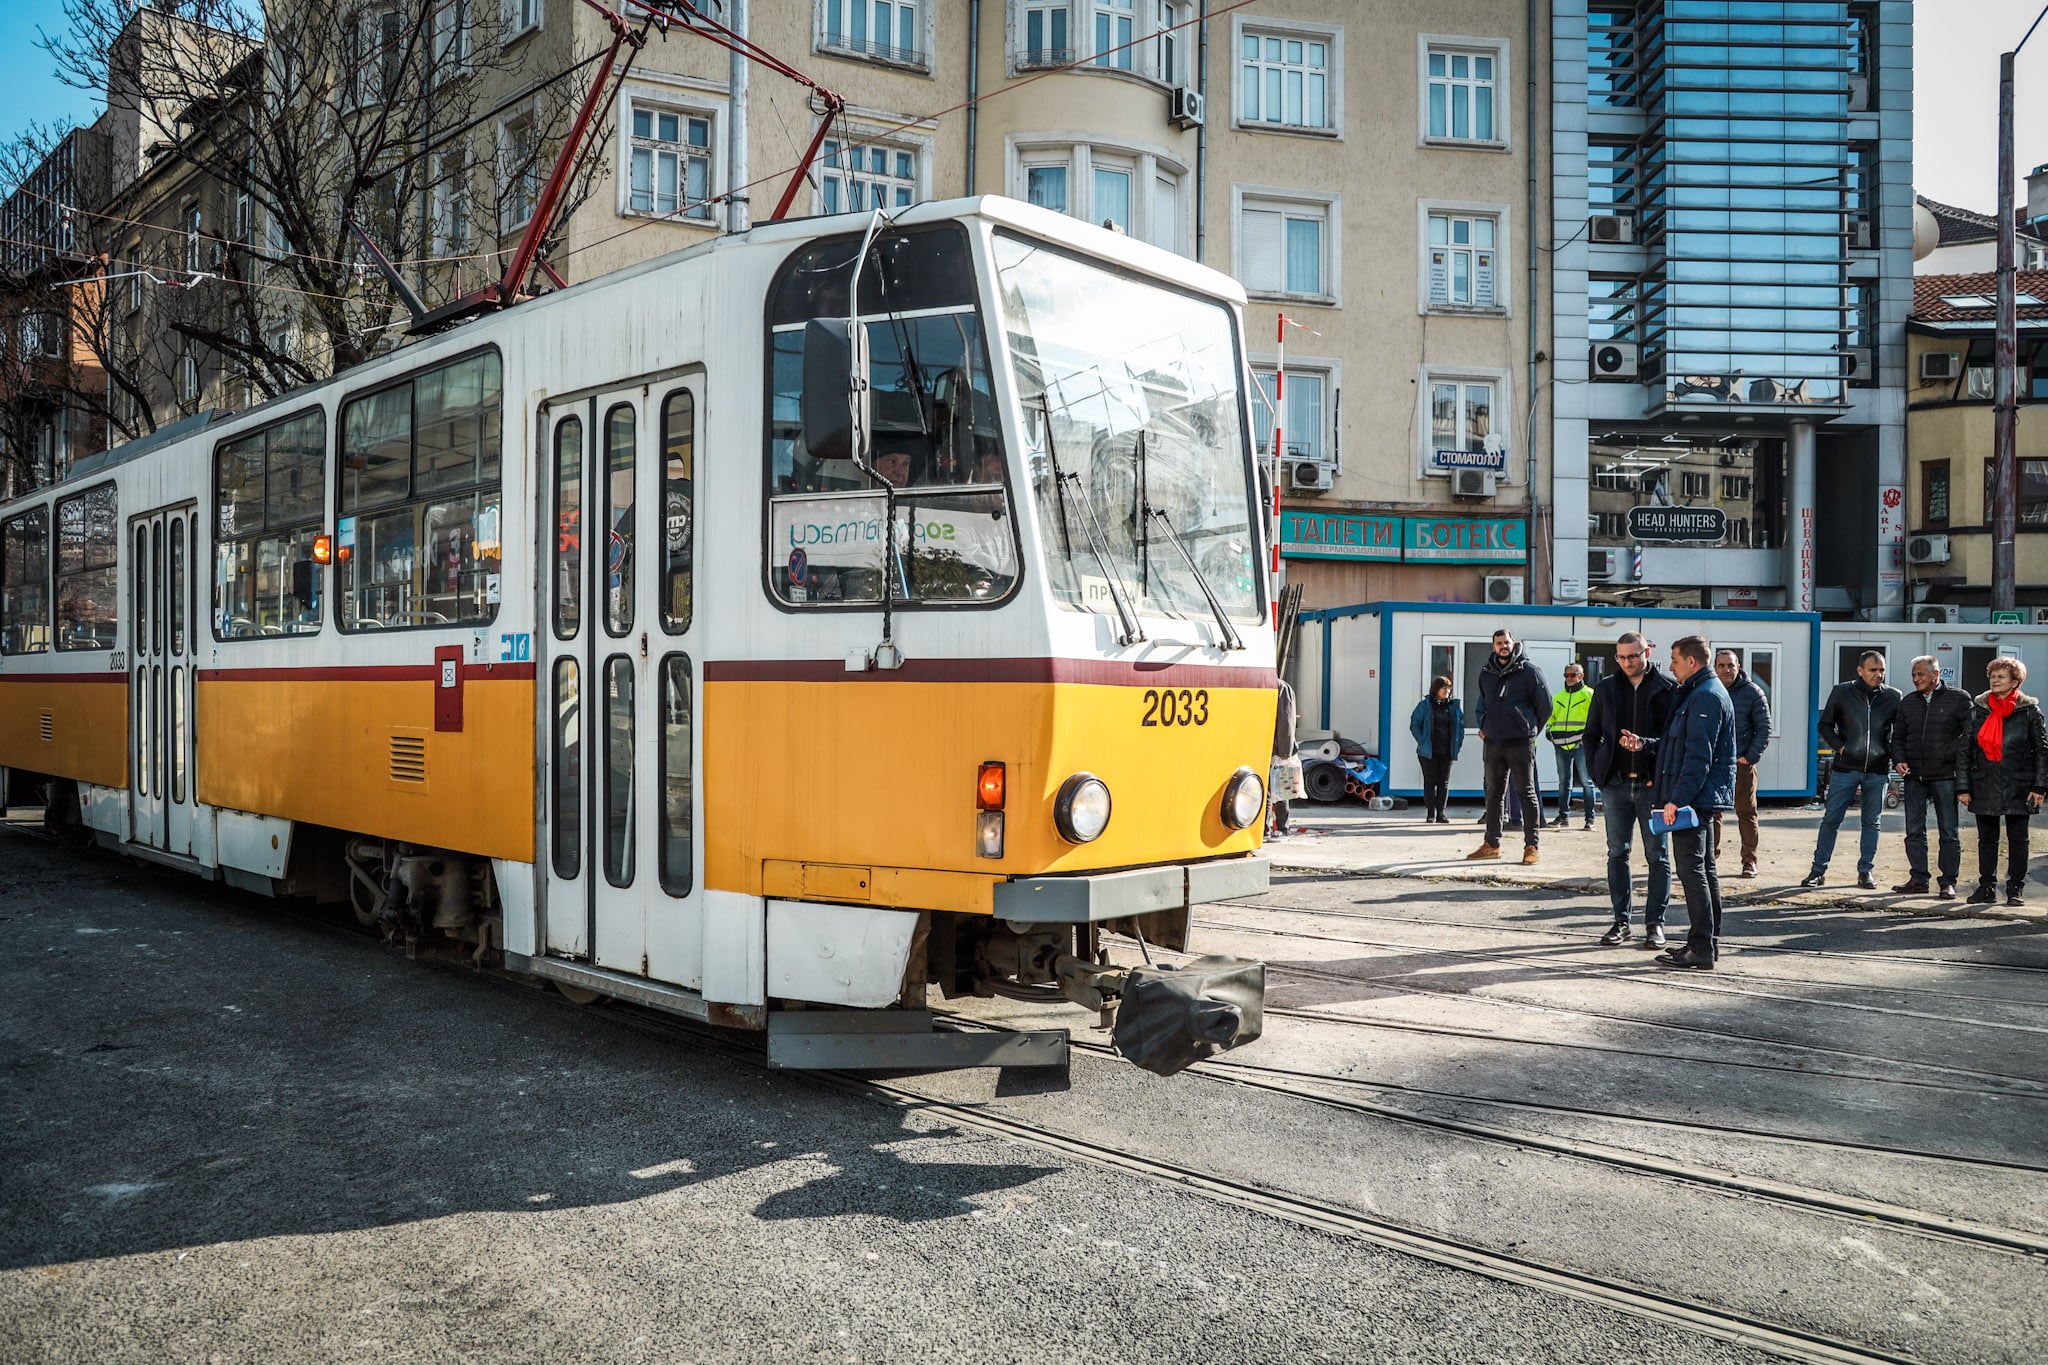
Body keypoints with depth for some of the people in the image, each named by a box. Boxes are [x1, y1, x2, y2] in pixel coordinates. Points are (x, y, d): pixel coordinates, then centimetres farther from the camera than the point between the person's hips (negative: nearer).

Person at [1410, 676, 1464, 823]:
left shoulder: (1455, 705, 7)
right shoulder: (1425, 705, -2)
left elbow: (1460, 726, 12)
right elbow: (1414, 725, -1)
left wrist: (1458, 744, 1)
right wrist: (1422, 742, -10)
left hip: (1447, 751, 3)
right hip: (1429, 751, -3)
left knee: (1444, 782, 5)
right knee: (1430, 781, 1)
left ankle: (1441, 813, 10)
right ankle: (1430, 814, 6)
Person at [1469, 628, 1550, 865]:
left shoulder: (1529, 671, -4)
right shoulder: (1486, 673, 11)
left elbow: (1545, 703, 1)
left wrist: (1531, 728, 7)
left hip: (1520, 742, -5)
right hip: (1493, 742, 5)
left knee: (1527, 792, -1)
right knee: (1493, 793, 10)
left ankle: (1531, 847, 2)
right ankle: (1492, 844, 17)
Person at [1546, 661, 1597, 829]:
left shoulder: (1589, 695, 1)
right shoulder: (1558, 697, 18)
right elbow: (1550, 716, 27)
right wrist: (1549, 731, 11)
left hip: (1581, 744, -5)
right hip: (1561, 745, 5)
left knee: (1586, 782, -2)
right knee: (1563, 782, 9)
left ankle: (1590, 818, 2)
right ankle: (1563, 816, 15)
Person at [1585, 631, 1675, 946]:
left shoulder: (1667, 689, -2)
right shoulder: (1606, 688, 8)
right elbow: (1591, 734, 15)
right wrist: (1596, 771, 5)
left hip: (1653, 785, -3)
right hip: (1615, 784, 3)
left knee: (1658, 856, 4)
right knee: (1617, 854, 7)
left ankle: (1655, 922, 12)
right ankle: (1622, 920, 15)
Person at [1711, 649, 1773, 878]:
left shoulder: (1752, 692, -1)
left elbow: (1764, 729, 1)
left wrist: (1751, 757, -7)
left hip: (1742, 763, -2)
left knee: (1746, 812, 4)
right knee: (1711, 812, 5)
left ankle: (1750, 860, 11)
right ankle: (1710, 855, 15)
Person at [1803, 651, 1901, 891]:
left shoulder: (1893, 697, 2)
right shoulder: (1842, 692, -1)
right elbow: (1825, 724, 7)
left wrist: (1893, 755, 0)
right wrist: (1840, 747, -5)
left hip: (1878, 770, 1)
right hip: (1845, 768, -1)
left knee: (1871, 822, 9)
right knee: (1831, 819, 0)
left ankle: (1865, 871, 18)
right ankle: (1819, 869, 7)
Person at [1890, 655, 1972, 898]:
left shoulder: (1959, 698, -1)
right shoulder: (1908, 702, 14)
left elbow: (1971, 733, -6)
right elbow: (1898, 737, 19)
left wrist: (1947, 754, -15)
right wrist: (1899, 760, 2)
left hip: (1945, 776, -5)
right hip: (1914, 776, 5)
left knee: (1949, 832, 2)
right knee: (1914, 831, 6)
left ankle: (1948, 882, 8)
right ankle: (1918, 879, 13)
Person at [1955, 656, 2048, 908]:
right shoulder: (1977, 710, 4)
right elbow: (1963, 748, 4)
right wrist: (1963, 787, -1)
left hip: (2017, 787, -2)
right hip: (1984, 786, 2)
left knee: (2017, 839, 5)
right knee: (1986, 839, 8)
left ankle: (2015, 890, 12)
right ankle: (1987, 888, 15)